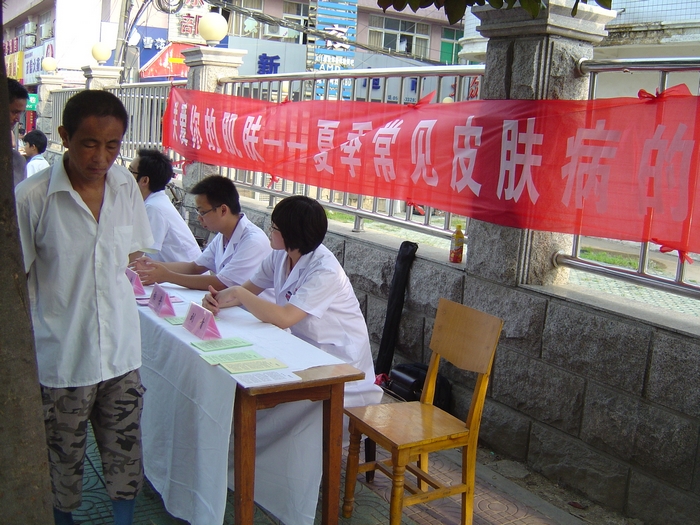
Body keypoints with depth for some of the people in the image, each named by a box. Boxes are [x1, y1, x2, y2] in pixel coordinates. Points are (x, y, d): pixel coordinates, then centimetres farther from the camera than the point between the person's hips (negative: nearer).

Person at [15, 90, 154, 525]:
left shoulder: (126, 186, -2)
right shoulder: (32, 198, -15)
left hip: (122, 350, 3)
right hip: (62, 358, -3)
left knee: (126, 456, 14)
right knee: (64, 461, 15)